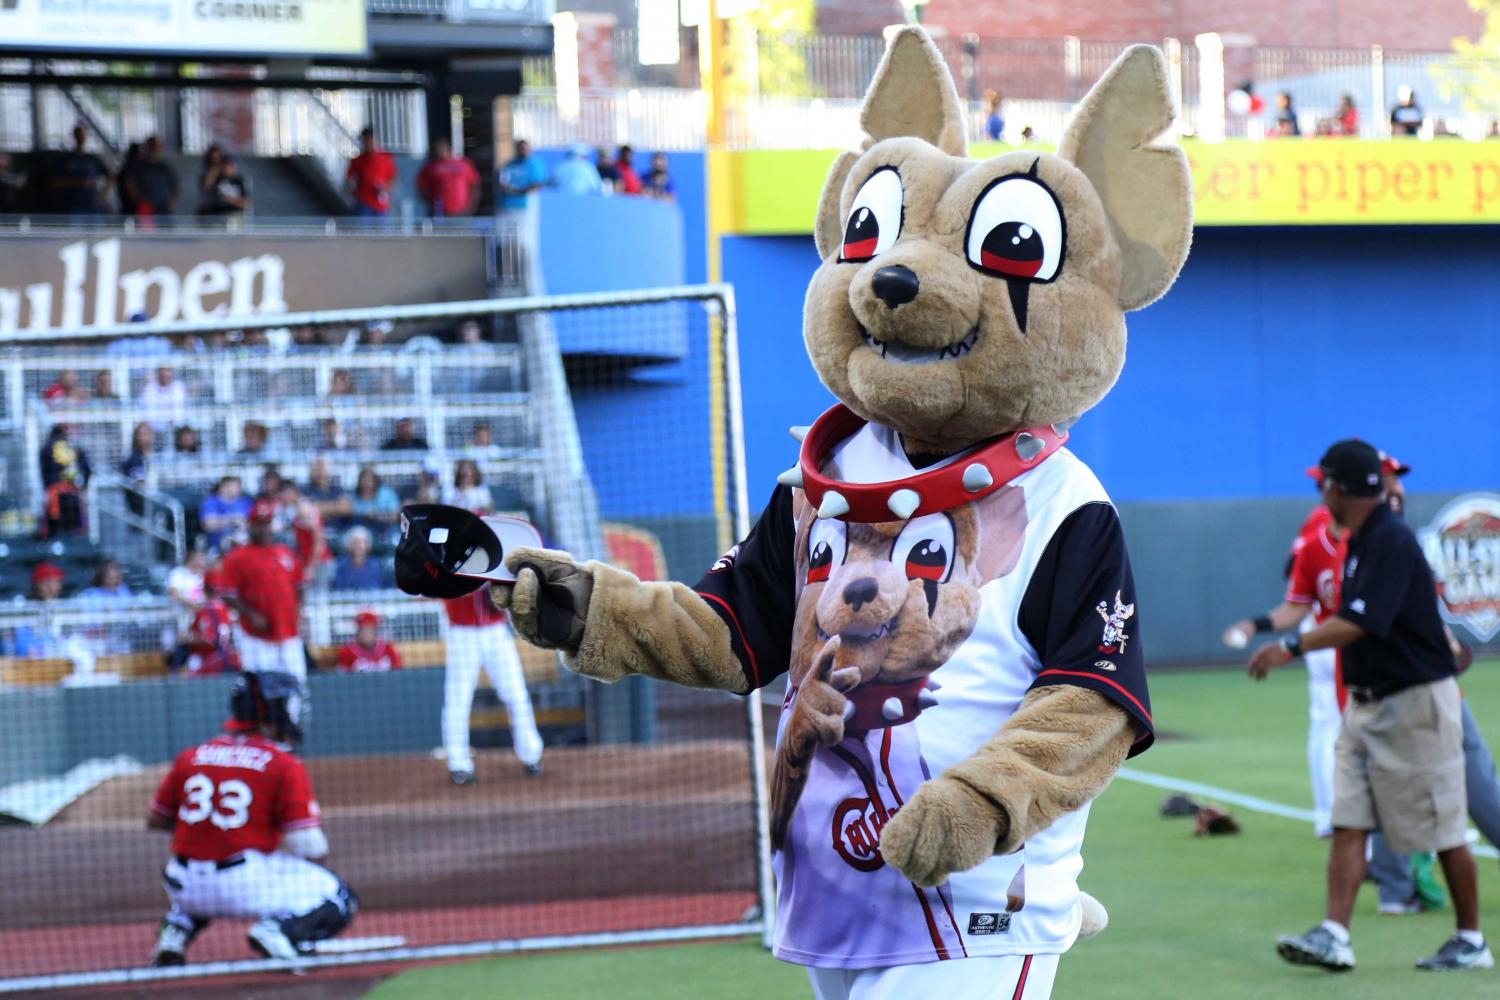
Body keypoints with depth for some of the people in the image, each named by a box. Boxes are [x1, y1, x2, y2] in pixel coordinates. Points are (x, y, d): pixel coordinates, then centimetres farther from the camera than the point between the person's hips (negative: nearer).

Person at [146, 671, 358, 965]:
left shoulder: (190, 757, 8)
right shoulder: (284, 765, -6)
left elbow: (155, 820, 16)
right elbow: (308, 846, -10)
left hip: (185, 887, 5)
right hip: (247, 886, -5)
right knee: (341, 900, 10)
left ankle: (174, 931, 14)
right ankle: (278, 929, -16)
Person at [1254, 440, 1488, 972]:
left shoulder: (1391, 542, -20)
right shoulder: (1360, 542, 11)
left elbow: (1360, 623, -30)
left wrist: (1292, 647, -37)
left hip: (1414, 703, -9)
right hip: (1366, 704, 9)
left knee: (1443, 830, 1)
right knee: (1347, 823, -1)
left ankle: (1471, 942, 12)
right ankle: (1335, 936, -6)